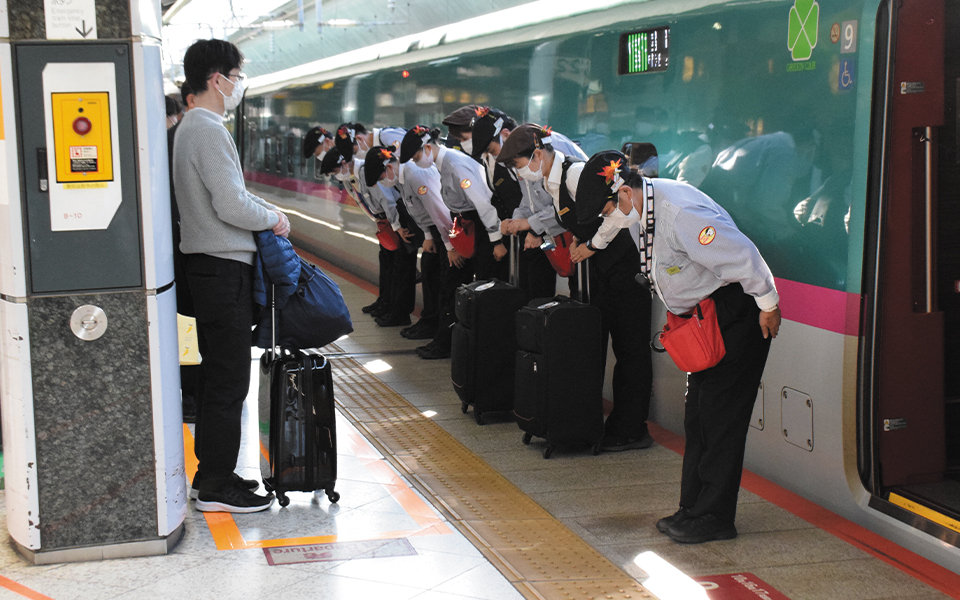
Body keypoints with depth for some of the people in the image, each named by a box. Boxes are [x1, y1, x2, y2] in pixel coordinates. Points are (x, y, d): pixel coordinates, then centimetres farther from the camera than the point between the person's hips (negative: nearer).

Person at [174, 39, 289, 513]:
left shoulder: (192, 127, 16)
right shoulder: (209, 131, -17)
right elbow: (231, 206, -23)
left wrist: (268, 210, 11)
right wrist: (273, 219, -7)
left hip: (209, 267, 11)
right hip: (224, 268, -11)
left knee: (217, 375, 16)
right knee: (229, 380, -5)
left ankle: (209, 470, 24)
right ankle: (217, 486, 1)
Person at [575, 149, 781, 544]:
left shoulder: (680, 213, -27)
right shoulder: (648, 207, 4)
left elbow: (741, 254, -27)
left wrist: (768, 306, -18)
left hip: (735, 316, -10)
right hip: (704, 319, 10)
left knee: (718, 420, -5)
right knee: (698, 418, 12)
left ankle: (712, 518, 3)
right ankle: (693, 509, 21)